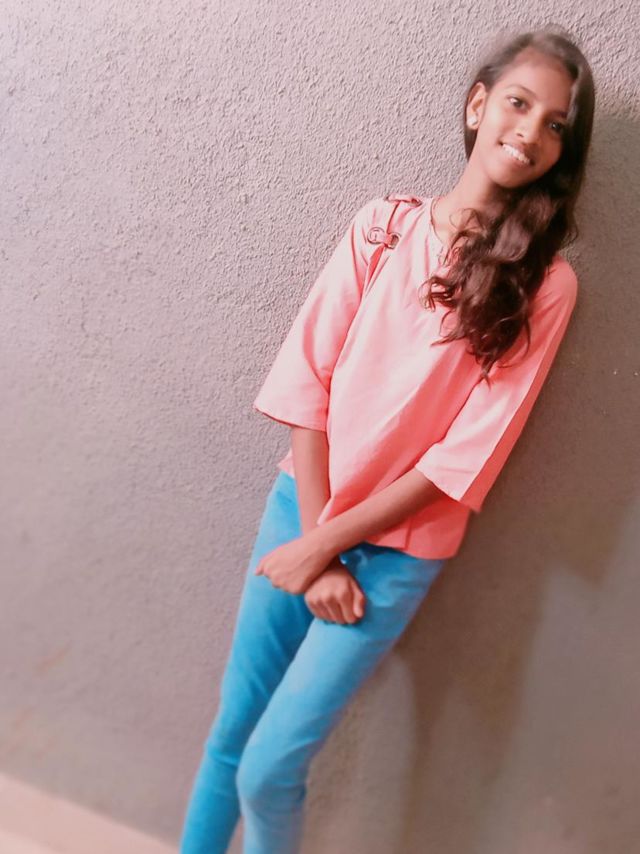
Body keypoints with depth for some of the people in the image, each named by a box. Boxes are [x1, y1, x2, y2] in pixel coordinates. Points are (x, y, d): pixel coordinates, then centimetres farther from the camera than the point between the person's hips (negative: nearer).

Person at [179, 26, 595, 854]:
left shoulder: (544, 284, -8)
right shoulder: (383, 223, -2)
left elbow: (469, 454, -12)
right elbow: (308, 376, -5)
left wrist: (326, 542, -12)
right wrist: (314, 535, -10)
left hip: (397, 551, -2)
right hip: (299, 506, 3)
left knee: (269, 770, 2)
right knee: (228, 733, 15)